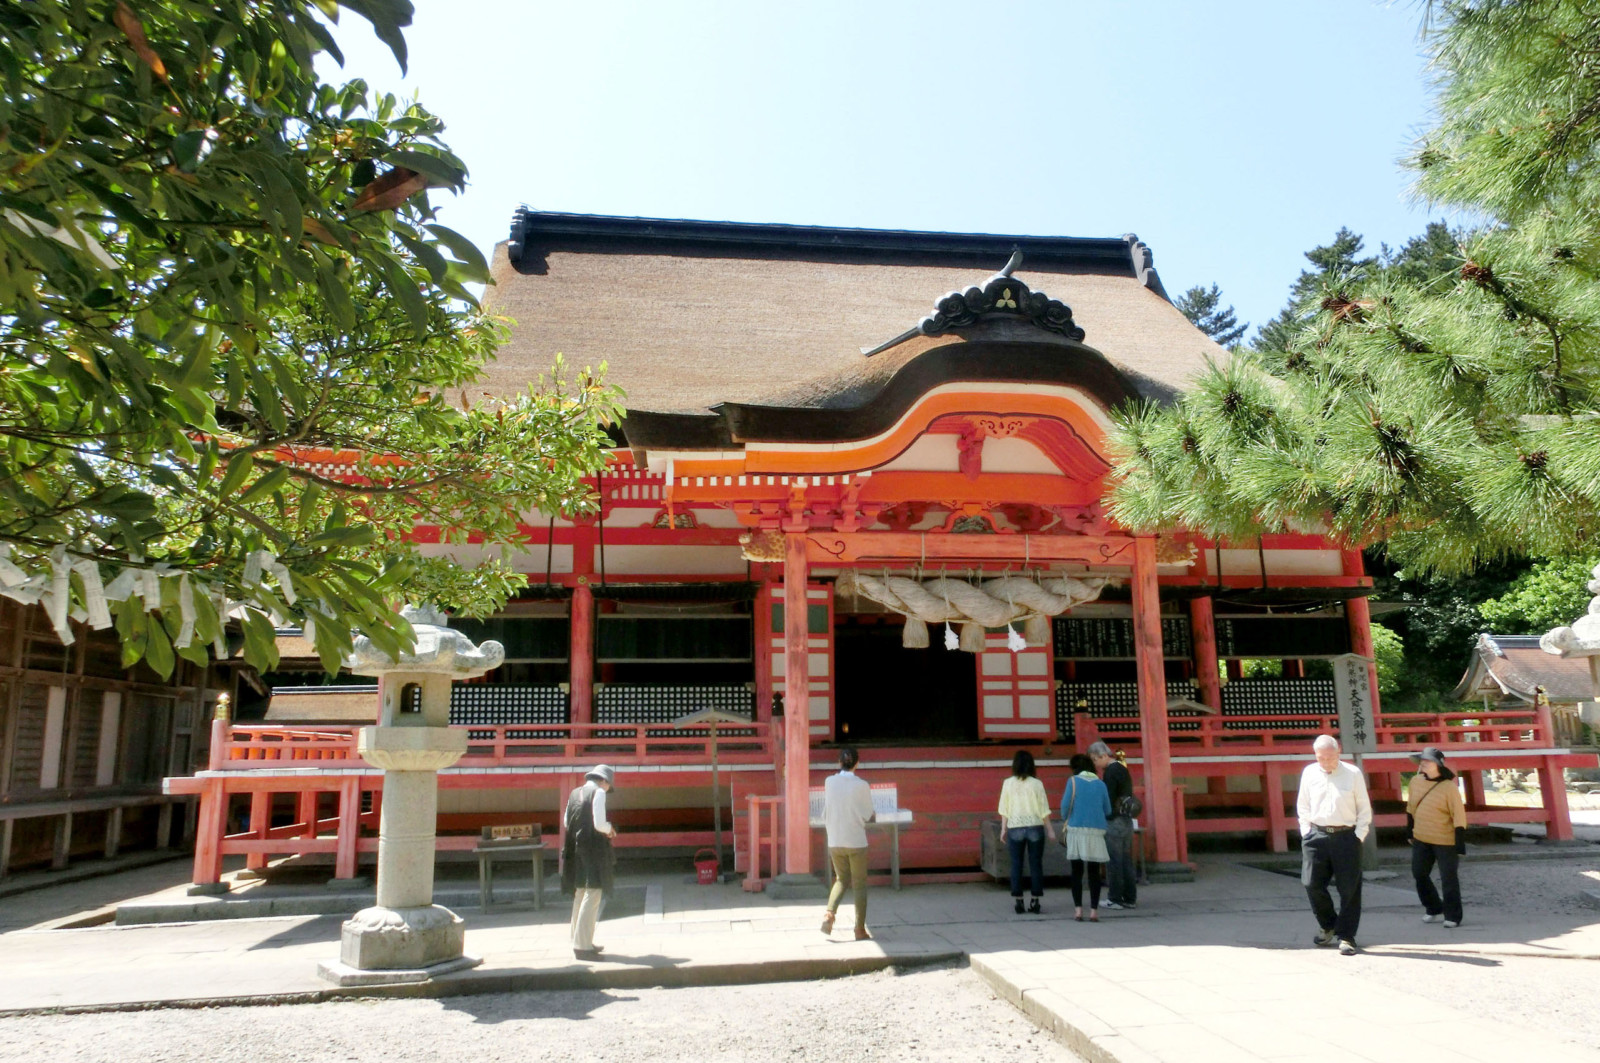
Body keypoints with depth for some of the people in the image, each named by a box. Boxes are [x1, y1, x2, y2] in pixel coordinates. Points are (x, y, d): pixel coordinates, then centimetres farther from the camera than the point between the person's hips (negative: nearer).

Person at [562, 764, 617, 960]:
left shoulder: (574, 793, 12)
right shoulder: (598, 793, -9)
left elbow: (567, 822, 16)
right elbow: (599, 824, -17)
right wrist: (610, 829, 3)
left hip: (575, 849, 8)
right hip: (593, 850, -8)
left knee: (580, 896, 16)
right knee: (592, 896, -6)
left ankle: (579, 941, 24)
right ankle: (583, 946, -8)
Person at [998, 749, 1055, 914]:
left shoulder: (1008, 783, 0)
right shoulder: (1036, 783, -2)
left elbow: (1004, 809, 2)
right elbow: (1044, 809, 0)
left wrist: (1003, 828, 10)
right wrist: (1050, 829, 7)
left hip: (1015, 828, 0)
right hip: (1035, 826, 0)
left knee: (1016, 865, 6)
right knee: (1035, 864, 7)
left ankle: (1018, 900, 6)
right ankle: (1035, 901, 8)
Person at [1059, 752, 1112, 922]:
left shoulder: (1073, 781, -1)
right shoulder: (1100, 784, 6)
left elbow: (1065, 805, -6)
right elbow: (1108, 811, 8)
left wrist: (1065, 819, 14)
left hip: (1077, 830, -2)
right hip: (1096, 831, 2)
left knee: (1077, 871, 6)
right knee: (1094, 872, 6)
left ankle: (1078, 909, 2)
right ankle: (1094, 910, 4)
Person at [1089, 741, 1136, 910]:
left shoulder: (1110, 772, -14)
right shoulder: (1123, 769, 15)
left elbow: (1108, 799, -18)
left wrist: (1104, 819, -12)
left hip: (1114, 820, -9)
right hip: (1127, 820, 9)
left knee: (1113, 861, -3)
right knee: (1126, 860, 12)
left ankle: (1115, 899, 1)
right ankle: (1130, 898, 15)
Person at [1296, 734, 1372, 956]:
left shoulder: (1353, 774, -3)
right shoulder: (1309, 773, 5)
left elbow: (1364, 808, 3)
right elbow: (1303, 805, 13)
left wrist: (1359, 836, -3)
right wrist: (1306, 832, 5)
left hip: (1346, 836, -2)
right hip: (1316, 836, 2)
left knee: (1349, 888, 2)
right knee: (1312, 883, 1)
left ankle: (1346, 936, 14)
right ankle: (1327, 925, 25)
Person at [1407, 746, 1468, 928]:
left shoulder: (1449, 787, -17)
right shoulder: (1416, 781, 0)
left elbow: (1459, 817, -15)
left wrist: (1460, 846, -16)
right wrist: (1409, 832, 17)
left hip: (1445, 842, -6)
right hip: (1421, 839, 6)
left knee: (1448, 880, 3)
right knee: (1419, 874, 12)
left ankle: (1452, 916, 17)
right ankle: (1433, 908, 32)